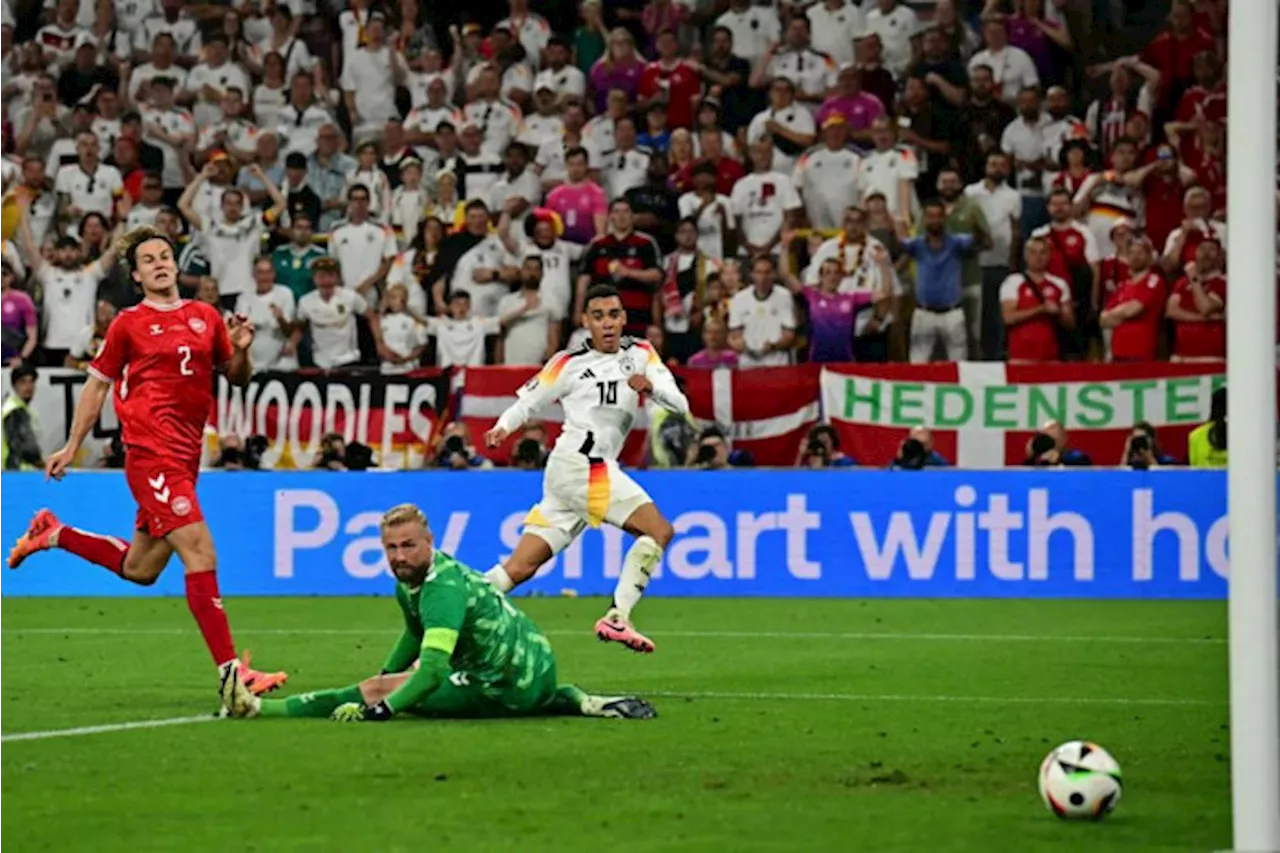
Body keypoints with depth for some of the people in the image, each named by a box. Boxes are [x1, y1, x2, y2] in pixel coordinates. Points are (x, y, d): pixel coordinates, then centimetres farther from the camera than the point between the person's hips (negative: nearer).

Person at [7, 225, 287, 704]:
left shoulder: (206, 318, 14)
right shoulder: (129, 324, 1)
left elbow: (237, 378, 21)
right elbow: (97, 385, 9)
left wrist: (241, 350, -1)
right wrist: (72, 447, 9)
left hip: (185, 456, 7)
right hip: (151, 451, -7)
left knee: (139, 570, 16)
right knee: (199, 552, -18)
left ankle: (53, 534, 38)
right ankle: (231, 673, -21)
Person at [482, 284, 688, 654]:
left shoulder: (640, 354, 11)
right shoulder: (570, 363, 0)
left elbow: (680, 405, 3)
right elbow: (528, 401, 6)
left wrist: (653, 387, -18)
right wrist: (503, 427, -14)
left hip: (600, 471, 5)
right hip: (577, 465, -5)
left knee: (520, 567, 0)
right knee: (659, 530, -17)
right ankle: (616, 618, -20)